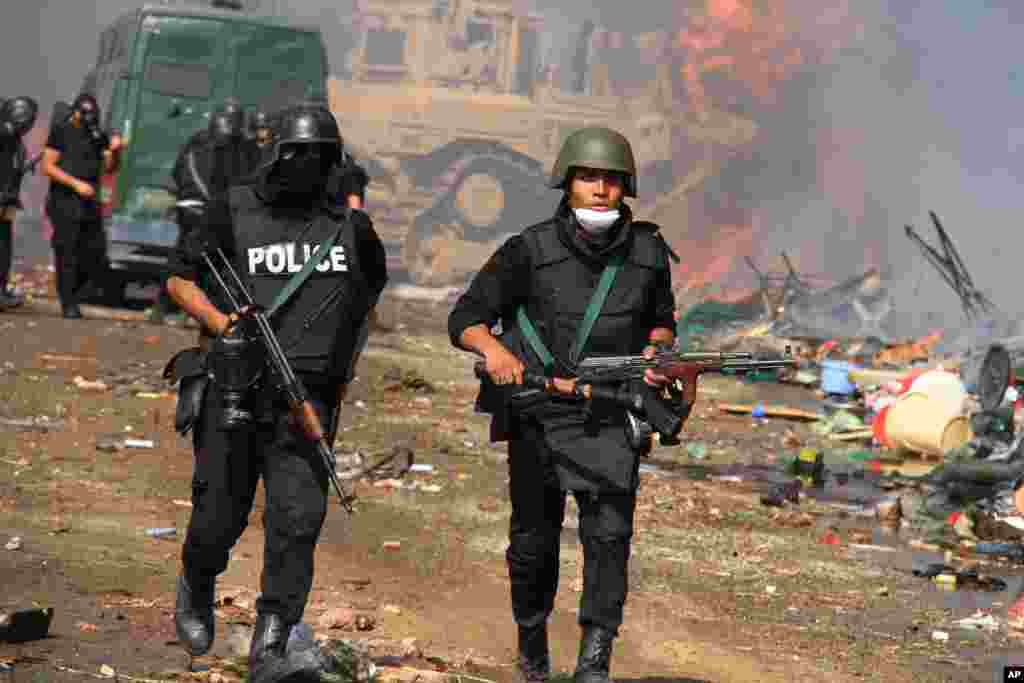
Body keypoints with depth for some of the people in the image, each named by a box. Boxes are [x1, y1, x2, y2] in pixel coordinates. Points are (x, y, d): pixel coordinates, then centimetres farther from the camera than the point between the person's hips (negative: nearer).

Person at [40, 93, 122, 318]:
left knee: (95, 255, 3)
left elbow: (110, 168, 4)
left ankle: (72, 292, 24)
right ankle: (69, 305, 0)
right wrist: (76, 183, -17)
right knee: (67, 255, -5)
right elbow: (47, 166, -9)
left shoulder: (98, 136, 11)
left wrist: (115, 151, -17)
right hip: (64, 202, -5)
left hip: (89, 204, 5)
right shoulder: (61, 132, -4)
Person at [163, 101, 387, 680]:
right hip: (235, 392, -1)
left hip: (306, 400, 1)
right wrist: (223, 323, -11)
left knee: (298, 518, -12)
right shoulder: (236, 216, -1)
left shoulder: (350, 227, 6)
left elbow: (372, 281, 26)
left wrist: (340, 359, 23)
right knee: (220, 517, 7)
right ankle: (196, 590, 40)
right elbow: (180, 279, 7)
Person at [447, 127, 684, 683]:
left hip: (610, 422, 1)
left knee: (609, 534, -16)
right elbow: (463, 319, -5)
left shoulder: (647, 252, 4)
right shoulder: (530, 252, -5)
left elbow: (661, 321, 20)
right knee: (533, 543, 8)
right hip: (539, 418, -1)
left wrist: (658, 351, -3)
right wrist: (492, 348, -26)